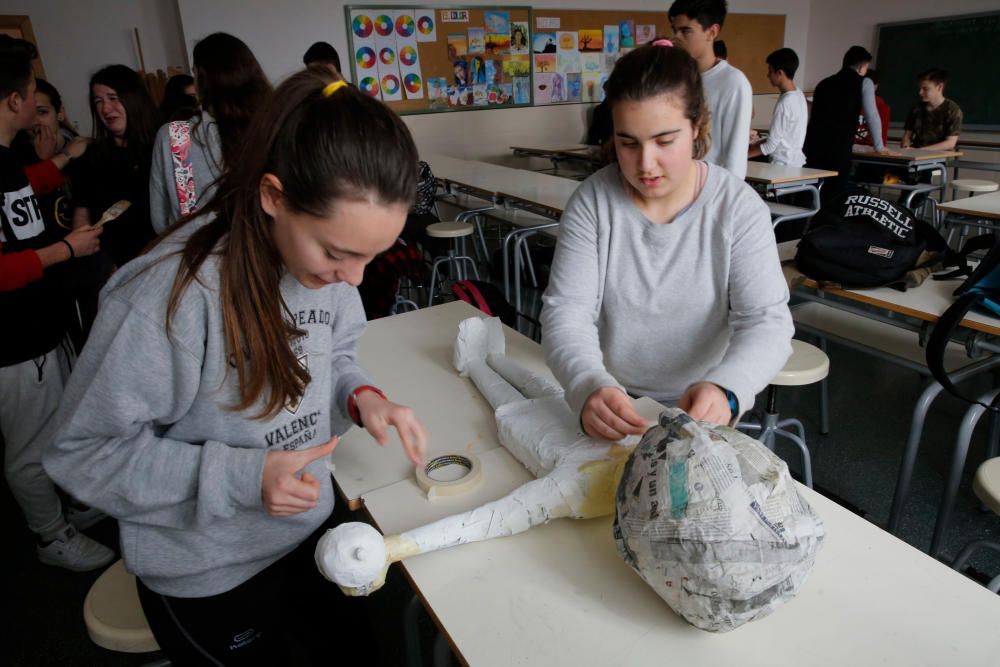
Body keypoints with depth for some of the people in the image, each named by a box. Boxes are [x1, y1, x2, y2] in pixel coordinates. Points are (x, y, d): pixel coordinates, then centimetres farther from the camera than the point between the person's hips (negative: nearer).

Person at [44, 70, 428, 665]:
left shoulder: (324, 257, -13)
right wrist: (239, 477, -29)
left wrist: (361, 396, -18)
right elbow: (85, 449, -21)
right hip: (208, 579, -5)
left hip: (309, 528, 6)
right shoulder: (172, 293, -31)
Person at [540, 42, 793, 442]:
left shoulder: (739, 206, -7)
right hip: (609, 408, 1)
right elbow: (566, 312, -13)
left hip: (700, 410, 0)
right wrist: (588, 385, -34)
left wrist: (725, 389, -34)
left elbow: (767, 320, -13)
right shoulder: (591, 202, -7)